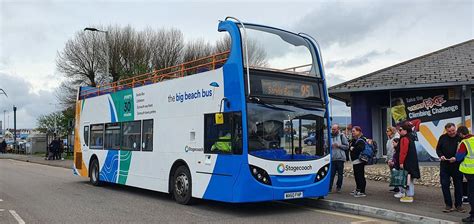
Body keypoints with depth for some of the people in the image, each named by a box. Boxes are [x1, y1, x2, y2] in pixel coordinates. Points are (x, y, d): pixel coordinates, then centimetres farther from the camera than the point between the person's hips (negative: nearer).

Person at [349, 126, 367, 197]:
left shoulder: (361, 140, -14)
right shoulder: (355, 139, 18)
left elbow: (360, 148, -30)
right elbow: (351, 147, 25)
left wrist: (353, 148, -15)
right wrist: (351, 147, 3)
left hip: (359, 161, -10)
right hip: (355, 161, 10)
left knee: (360, 176, -8)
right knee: (356, 175, 17)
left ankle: (362, 192, -5)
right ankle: (358, 189, 29)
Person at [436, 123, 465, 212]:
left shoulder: (460, 138, -6)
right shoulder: (443, 138, 3)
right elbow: (438, 149, 10)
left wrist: (456, 158, -20)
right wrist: (441, 155, -9)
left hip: (457, 166, -2)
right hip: (444, 165, 2)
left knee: (458, 185, 7)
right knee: (444, 185, 1)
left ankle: (458, 205, 18)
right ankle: (448, 205, 10)